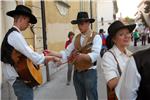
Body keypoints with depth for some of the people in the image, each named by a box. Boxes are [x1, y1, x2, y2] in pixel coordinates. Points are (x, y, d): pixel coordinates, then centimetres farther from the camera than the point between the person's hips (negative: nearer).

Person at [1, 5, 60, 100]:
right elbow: (33, 56, -23)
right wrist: (52, 58, -12)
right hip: (19, 79, -10)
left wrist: (41, 55, 11)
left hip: (21, 76, 10)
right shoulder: (15, 34, -17)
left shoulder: (13, 34, 14)